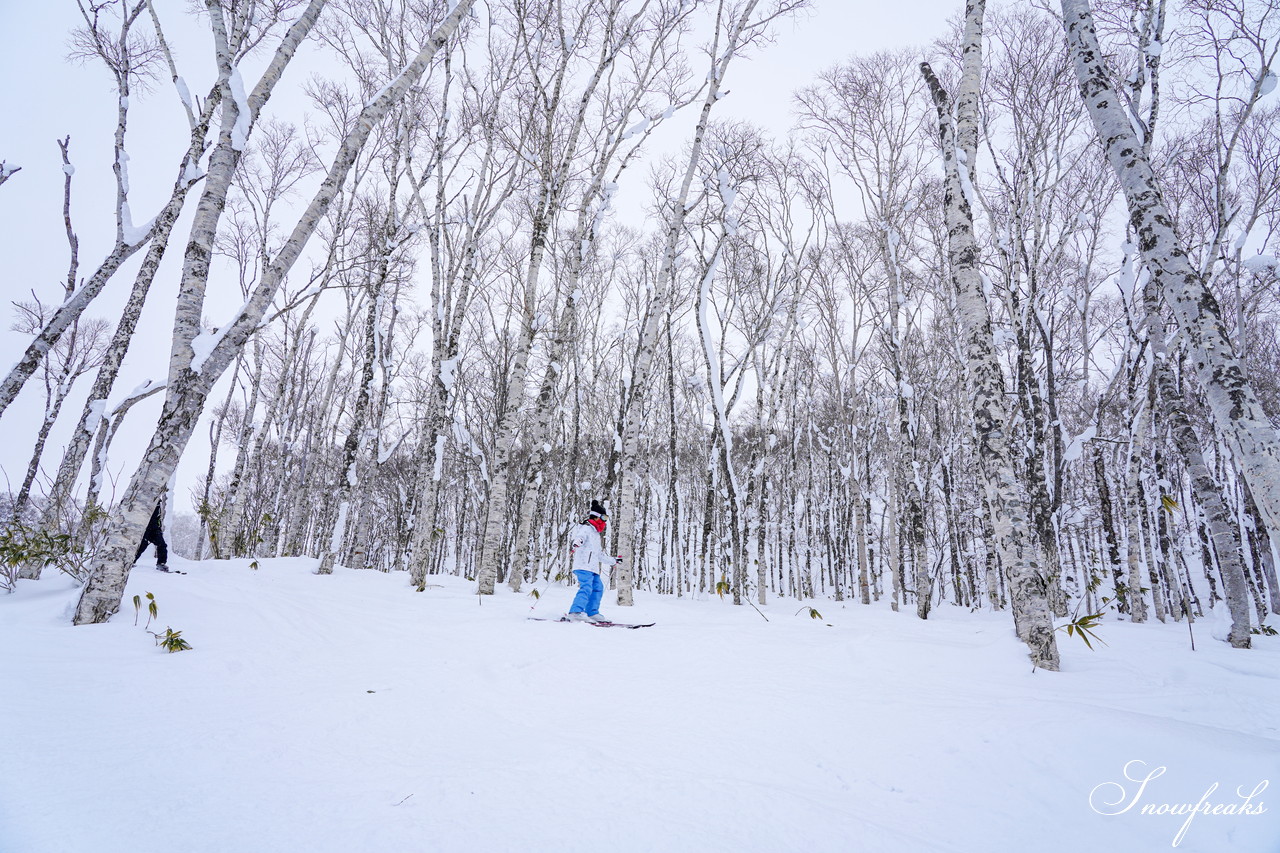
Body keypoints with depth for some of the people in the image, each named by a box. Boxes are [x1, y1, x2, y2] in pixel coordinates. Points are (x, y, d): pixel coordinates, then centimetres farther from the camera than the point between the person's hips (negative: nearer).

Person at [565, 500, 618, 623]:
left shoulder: (596, 533, 30)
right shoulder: (586, 528, 0)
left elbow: (600, 554, 39)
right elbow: (580, 536, -24)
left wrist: (613, 560, 48)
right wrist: (577, 542, -48)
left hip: (593, 567, 10)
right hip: (583, 565, -10)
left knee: (598, 588, 8)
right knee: (586, 588, -23)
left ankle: (592, 613, 14)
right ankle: (576, 612, -33)